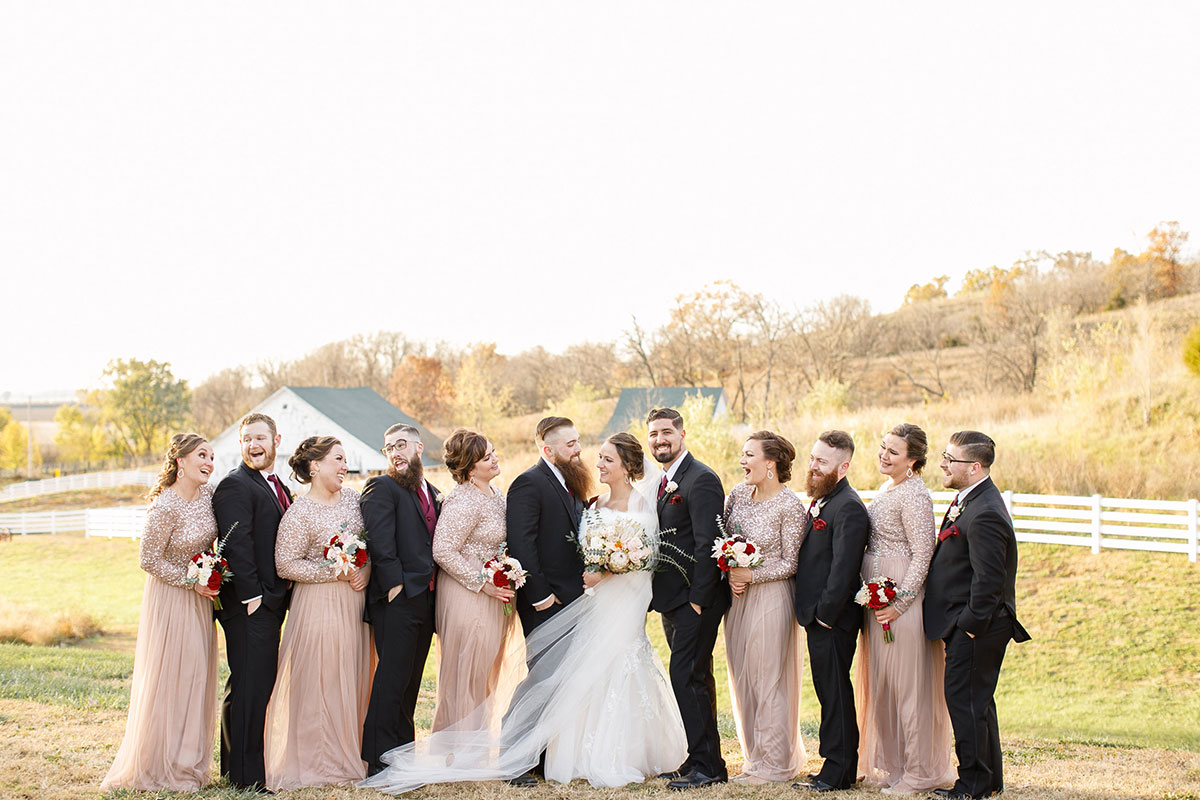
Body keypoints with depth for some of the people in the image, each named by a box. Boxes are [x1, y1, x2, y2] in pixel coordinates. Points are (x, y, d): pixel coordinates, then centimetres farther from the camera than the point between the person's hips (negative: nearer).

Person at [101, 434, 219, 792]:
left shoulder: (208, 494, -1)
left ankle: (188, 763, 22)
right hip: (171, 597, -7)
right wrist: (192, 583, -15)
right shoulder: (165, 507, -22)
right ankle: (160, 768, 11)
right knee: (168, 678, -1)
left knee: (196, 677, 11)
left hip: (199, 599, 7)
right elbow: (149, 560, -17)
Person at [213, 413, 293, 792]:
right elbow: (237, 544, -18)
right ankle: (246, 775, -1)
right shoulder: (235, 485, -10)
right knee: (248, 687, -6)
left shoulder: (279, 488, 18)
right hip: (248, 604, -9)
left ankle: (236, 765, 24)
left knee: (259, 685, 14)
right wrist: (251, 595, -21)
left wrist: (280, 596, 12)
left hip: (271, 603, 9)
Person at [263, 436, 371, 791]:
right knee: (319, 682, -2)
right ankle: (317, 764, 9)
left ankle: (348, 757, 22)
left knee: (352, 680, 11)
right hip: (318, 605, -6)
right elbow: (286, 564, -14)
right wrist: (336, 573, -17)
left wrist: (366, 570, -5)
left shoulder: (352, 498, 7)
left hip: (354, 602, 6)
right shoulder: (299, 514, -12)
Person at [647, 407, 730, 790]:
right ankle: (704, 760, 21)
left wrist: (698, 599, -20)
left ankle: (705, 765, -4)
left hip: (696, 600, -9)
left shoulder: (701, 480, -12)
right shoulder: (664, 482, 16)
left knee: (686, 677, -11)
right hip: (672, 600, 9)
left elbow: (707, 544, -17)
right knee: (695, 679, 13)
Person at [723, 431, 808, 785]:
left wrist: (751, 576, -18)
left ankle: (772, 764, 10)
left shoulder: (790, 506, -13)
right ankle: (756, 756, 23)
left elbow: (791, 563, -11)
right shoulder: (738, 494, 5)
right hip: (738, 597, 7)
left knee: (768, 679, -1)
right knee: (743, 679, 11)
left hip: (771, 598, -7)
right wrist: (730, 575, -2)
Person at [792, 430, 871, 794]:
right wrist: (810, 613, 14)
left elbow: (843, 568, -21)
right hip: (817, 617, 10)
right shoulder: (819, 502, 15)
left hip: (833, 619, -10)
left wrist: (825, 614, -19)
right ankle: (842, 766, 21)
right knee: (829, 692, 13)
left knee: (834, 694, -3)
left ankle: (837, 772, 3)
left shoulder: (848, 508, -16)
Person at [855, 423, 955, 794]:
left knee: (907, 682, -2)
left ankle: (918, 773, 6)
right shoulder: (887, 488, 13)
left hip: (902, 598, -10)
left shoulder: (913, 495, -16)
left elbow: (922, 555, -18)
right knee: (881, 681, 14)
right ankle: (890, 765, 25)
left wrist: (899, 602, -21)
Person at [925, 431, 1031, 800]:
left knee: (965, 700, -3)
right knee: (977, 700, 17)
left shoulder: (984, 514, -22)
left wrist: (970, 626, -18)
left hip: (974, 630, -10)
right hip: (969, 624, 10)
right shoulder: (970, 500, 12)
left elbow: (988, 580, -24)